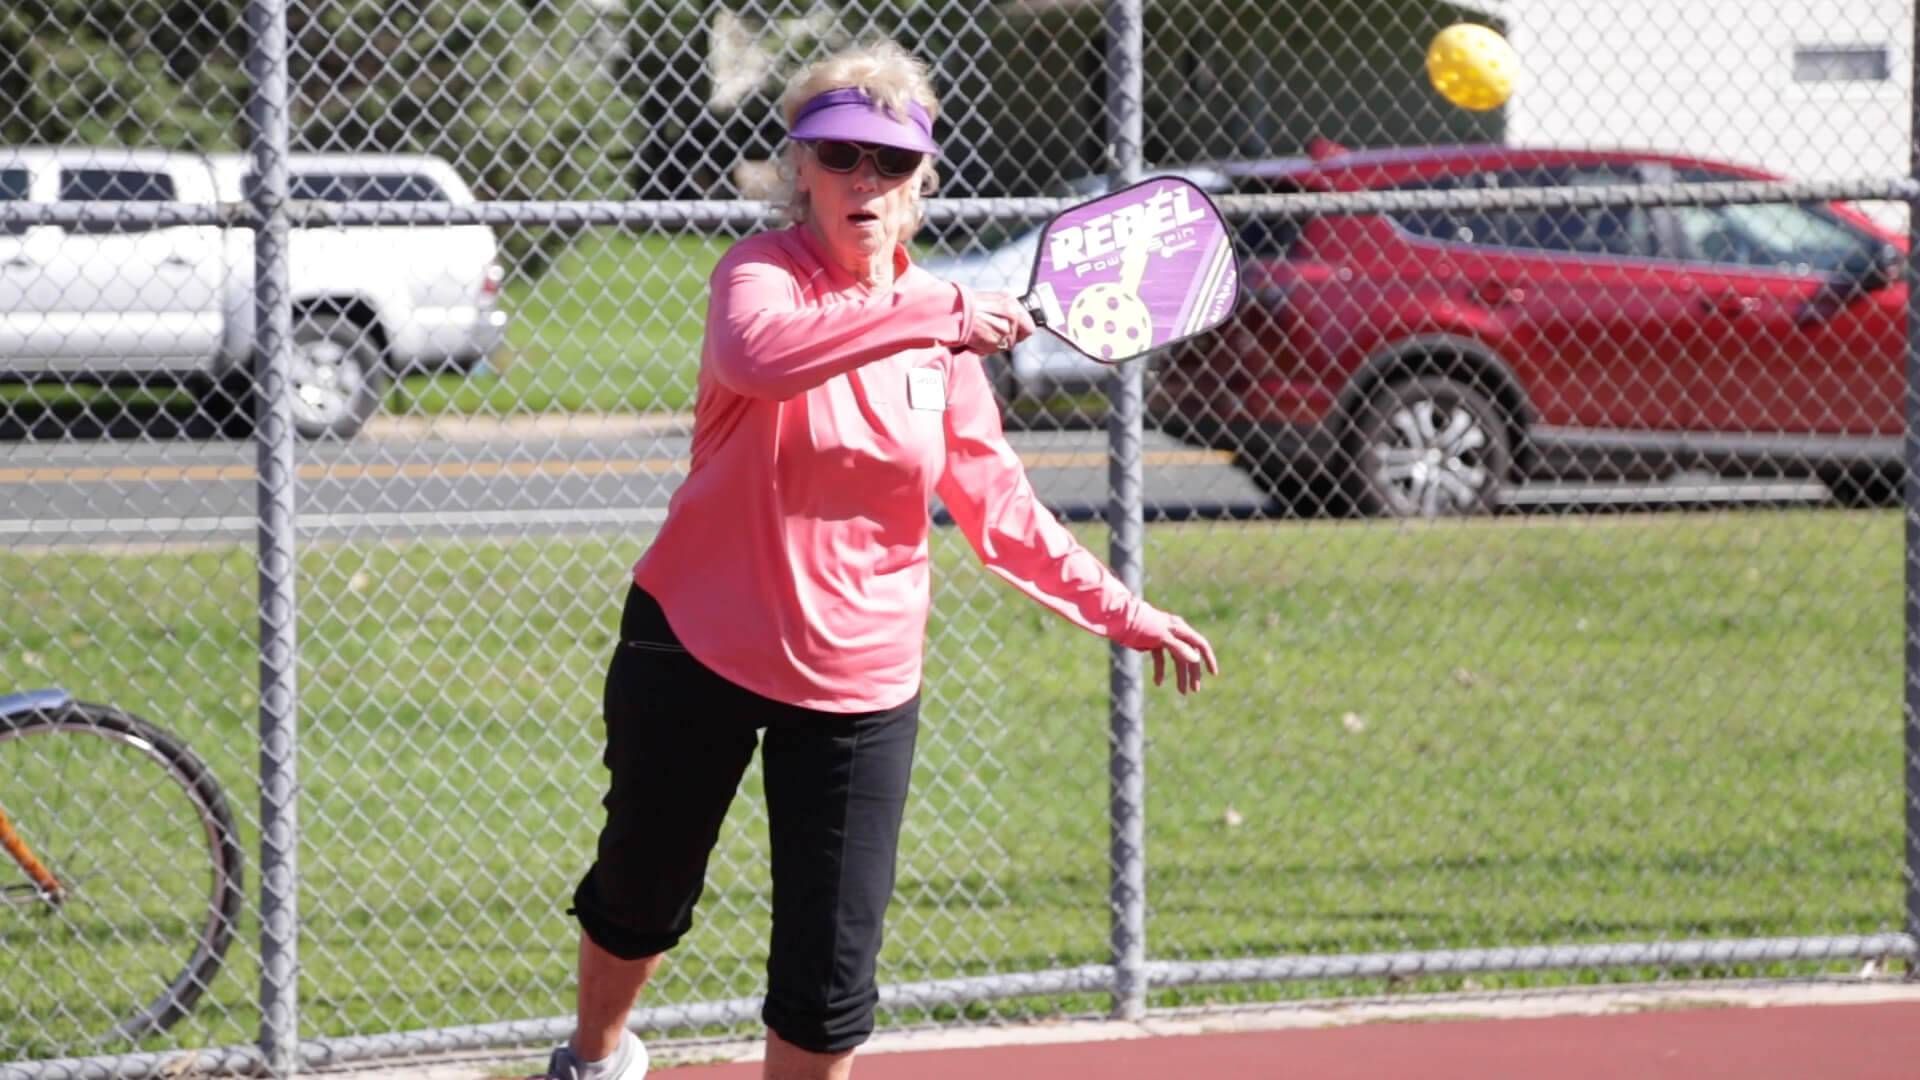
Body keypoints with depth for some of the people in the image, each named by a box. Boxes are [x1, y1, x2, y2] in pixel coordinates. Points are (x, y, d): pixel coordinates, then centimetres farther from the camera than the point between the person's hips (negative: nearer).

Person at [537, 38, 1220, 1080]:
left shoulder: (945, 327, 2)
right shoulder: (762, 271, -12)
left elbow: (995, 505, 9)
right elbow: (758, 356, -38)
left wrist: (1122, 611, 3)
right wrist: (936, 315, -43)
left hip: (858, 682, 3)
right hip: (697, 643, -3)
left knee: (829, 980, -3)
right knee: (641, 899, 16)